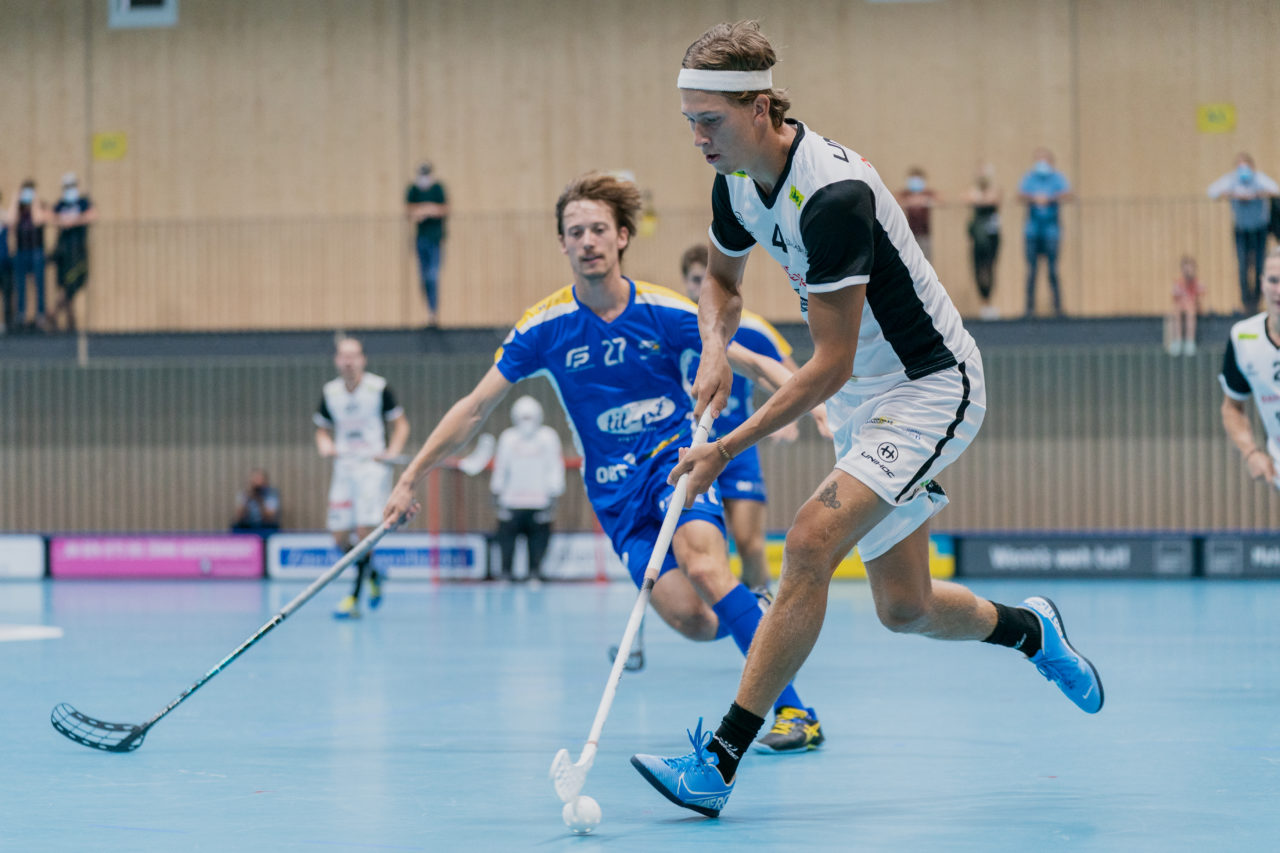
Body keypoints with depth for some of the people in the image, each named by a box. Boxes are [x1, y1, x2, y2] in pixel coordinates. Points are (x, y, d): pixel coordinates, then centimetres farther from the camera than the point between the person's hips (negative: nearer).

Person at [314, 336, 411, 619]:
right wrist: (325, 446, -5)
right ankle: (372, 576, 29)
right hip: (343, 467, 5)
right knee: (340, 537, 2)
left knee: (365, 530, -16)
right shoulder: (330, 392, 5)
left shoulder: (379, 388, -6)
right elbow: (323, 429, 17)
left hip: (372, 466, -5)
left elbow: (401, 425, 3)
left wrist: (392, 451, -13)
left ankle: (354, 596, -13)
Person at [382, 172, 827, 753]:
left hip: (677, 455, -1)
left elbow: (750, 362, 1)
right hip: (614, 487, 1)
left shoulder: (664, 312, -5)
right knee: (688, 619, -19)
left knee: (701, 560, -32)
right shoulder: (546, 326, -4)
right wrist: (410, 480, 0)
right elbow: (475, 408, 1)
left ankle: (793, 710, -28)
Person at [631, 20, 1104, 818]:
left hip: (931, 389, -9)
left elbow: (830, 365, -27)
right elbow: (723, 280, 18)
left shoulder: (834, 194, -29)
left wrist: (728, 448, -26)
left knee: (810, 543, -24)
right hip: (865, 400, 9)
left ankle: (721, 762, -24)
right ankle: (1030, 628, 42)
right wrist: (716, 346, -4)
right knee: (905, 608, 12)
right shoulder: (738, 181, -3)